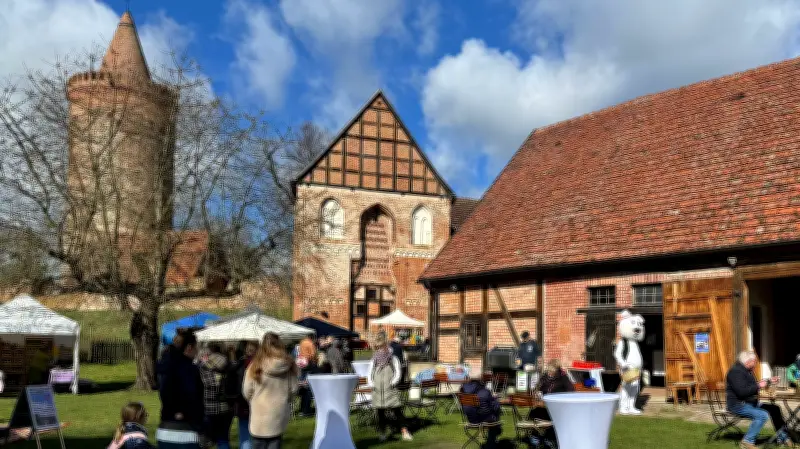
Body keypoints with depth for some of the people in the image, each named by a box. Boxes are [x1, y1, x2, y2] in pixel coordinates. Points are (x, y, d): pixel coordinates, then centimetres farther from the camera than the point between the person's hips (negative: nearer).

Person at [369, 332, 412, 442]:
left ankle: (404, 431, -3)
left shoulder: (393, 359, 5)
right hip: (378, 390, 3)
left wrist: (393, 382, -13)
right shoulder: (374, 361, 11)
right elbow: (369, 374, 13)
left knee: (397, 411, -5)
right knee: (380, 412, 6)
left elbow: (398, 372, 1)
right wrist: (371, 384, -3)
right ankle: (382, 432, 15)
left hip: (390, 390, -2)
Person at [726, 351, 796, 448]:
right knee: (762, 415, -28)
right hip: (738, 405, -11)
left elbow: (752, 385, 30)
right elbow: (742, 392, -29)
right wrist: (758, 386, -20)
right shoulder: (736, 371, -19)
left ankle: (782, 437, 16)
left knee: (774, 409, 7)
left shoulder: (746, 371, 16)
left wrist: (769, 381, 22)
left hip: (750, 403, 11)